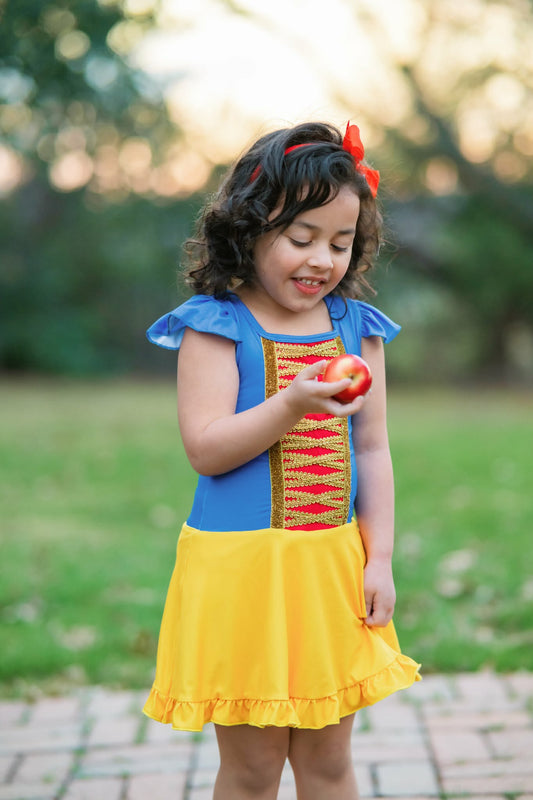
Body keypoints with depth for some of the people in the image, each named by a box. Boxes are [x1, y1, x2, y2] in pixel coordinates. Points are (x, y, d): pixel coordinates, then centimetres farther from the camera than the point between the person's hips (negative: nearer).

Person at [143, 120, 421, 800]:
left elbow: (372, 449, 7)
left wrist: (380, 559, 2)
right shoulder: (216, 325, -8)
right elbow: (205, 448, -14)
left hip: (335, 563, 4)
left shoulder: (357, 328, 6)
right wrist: (292, 404, -26)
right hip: (241, 565, -4)